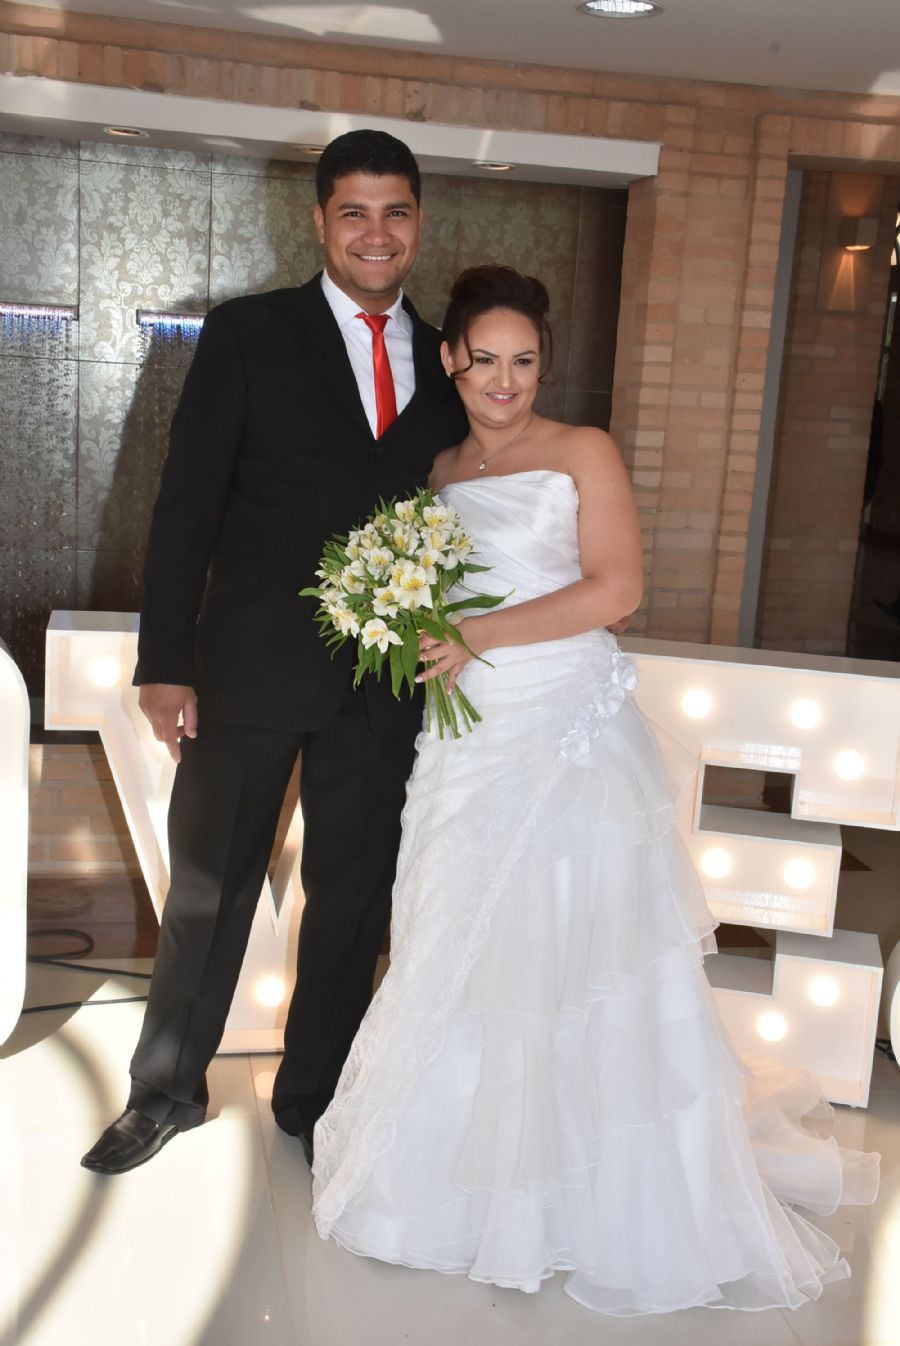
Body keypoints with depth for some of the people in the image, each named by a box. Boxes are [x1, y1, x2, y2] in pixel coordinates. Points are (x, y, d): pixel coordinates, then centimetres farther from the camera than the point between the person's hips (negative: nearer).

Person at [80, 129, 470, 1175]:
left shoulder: (446, 365, 8)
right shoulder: (247, 335, -2)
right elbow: (186, 506, -6)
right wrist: (166, 664, -11)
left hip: (388, 684, 3)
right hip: (252, 667, -2)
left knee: (353, 899, 13)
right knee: (209, 891, 11)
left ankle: (312, 1095, 33)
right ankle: (167, 1090, 33)